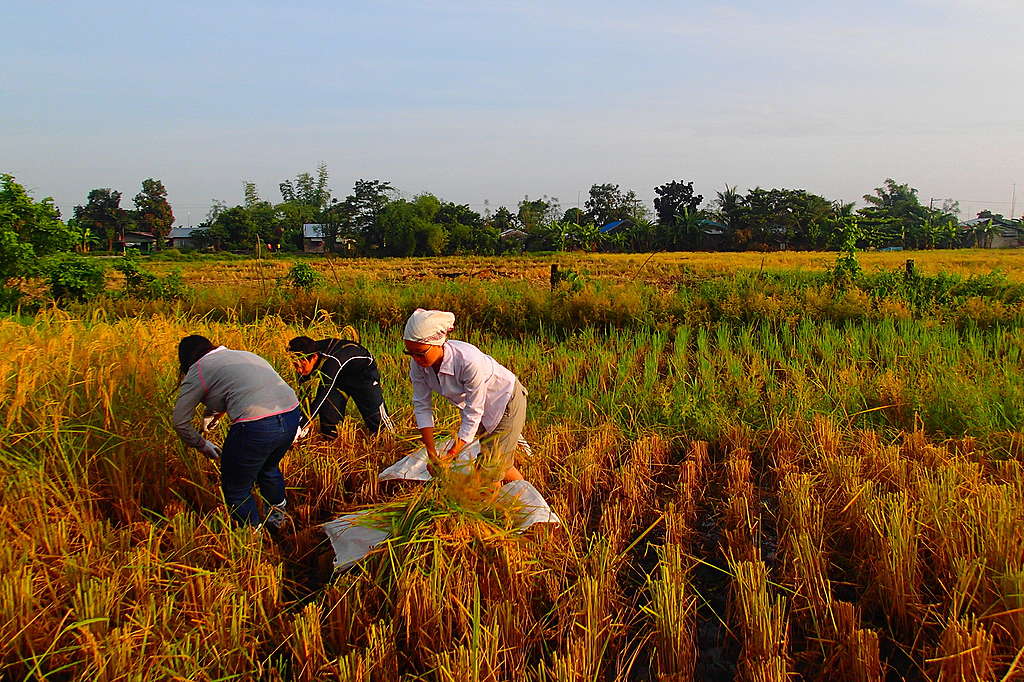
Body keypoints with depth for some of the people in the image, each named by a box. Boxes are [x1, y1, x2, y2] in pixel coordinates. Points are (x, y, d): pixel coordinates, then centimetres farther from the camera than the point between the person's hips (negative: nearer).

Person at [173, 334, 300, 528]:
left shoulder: (198, 370, 7)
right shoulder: (241, 354, 27)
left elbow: (180, 421, 10)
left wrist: (202, 445, 25)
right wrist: (212, 412, 57)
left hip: (257, 427, -8)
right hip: (292, 416, 8)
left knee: (236, 489, 14)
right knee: (268, 468, 35)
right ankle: (278, 518, 56)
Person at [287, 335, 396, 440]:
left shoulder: (331, 361, -46)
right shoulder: (307, 355, -24)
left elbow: (320, 398, -47)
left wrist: (299, 427, -50)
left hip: (364, 371, -6)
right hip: (339, 376, 6)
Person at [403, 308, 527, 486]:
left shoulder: (470, 361, -40)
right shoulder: (419, 364, -22)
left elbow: (473, 413, -33)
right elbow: (421, 407, -13)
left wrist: (450, 456, -30)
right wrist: (432, 454, -16)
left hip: (506, 400, -7)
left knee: (489, 471, -4)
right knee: (500, 465, 21)